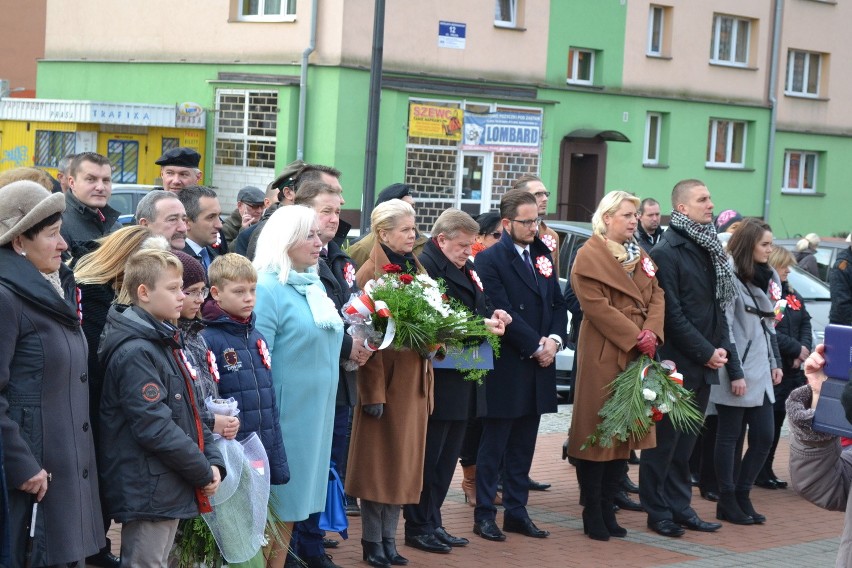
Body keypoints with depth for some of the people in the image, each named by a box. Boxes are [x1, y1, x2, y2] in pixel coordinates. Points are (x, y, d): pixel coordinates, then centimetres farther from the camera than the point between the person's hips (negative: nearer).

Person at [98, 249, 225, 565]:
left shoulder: (167, 343, 13)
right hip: (148, 494, -10)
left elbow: (191, 412, 16)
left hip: (172, 490, 10)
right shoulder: (135, 353, -18)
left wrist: (213, 461, 2)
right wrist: (204, 472, -15)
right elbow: (155, 428, -23)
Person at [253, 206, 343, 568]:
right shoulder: (267, 289, -14)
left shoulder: (314, 285, 12)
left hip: (317, 409, 8)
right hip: (287, 411, -8)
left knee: (297, 496, 13)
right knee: (279, 499, 0)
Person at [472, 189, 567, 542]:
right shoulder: (490, 259, -9)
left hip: (538, 367, 6)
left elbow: (558, 304, 13)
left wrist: (554, 339, -4)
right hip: (505, 367, -6)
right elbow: (502, 312, -16)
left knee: (523, 446, 12)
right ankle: (484, 514, 9)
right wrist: (536, 346, -14)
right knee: (494, 445, 2)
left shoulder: (542, 255, 13)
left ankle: (517, 511, 19)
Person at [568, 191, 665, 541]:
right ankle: (592, 514, 5)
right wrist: (635, 337, -17)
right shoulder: (590, 255, -8)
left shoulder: (640, 256, 17)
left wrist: (651, 333, -7)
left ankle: (608, 509, 17)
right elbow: (597, 306, -16)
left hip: (637, 355, 8)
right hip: (602, 355, -8)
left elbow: (656, 296, 11)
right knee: (596, 432, -2)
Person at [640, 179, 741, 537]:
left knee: (685, 441, 13)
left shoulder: (708, 249, 14)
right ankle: (657, 512, 9)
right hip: (676, 363, -7)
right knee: (665, 440, 1)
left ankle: (679, 507, 20)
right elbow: (672, 315, -15)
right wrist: (706, 352, -13)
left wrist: (720, 350, 6)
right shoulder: (666, 253, -11)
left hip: (704, 365, 7)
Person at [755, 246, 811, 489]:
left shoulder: (794, 297, 16)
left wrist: (805, 349, -5)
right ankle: (761, 473, 6)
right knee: (768, 422, -4)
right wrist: (796, 349, -15)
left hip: (795, 369, 8)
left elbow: (805, 324, 14)